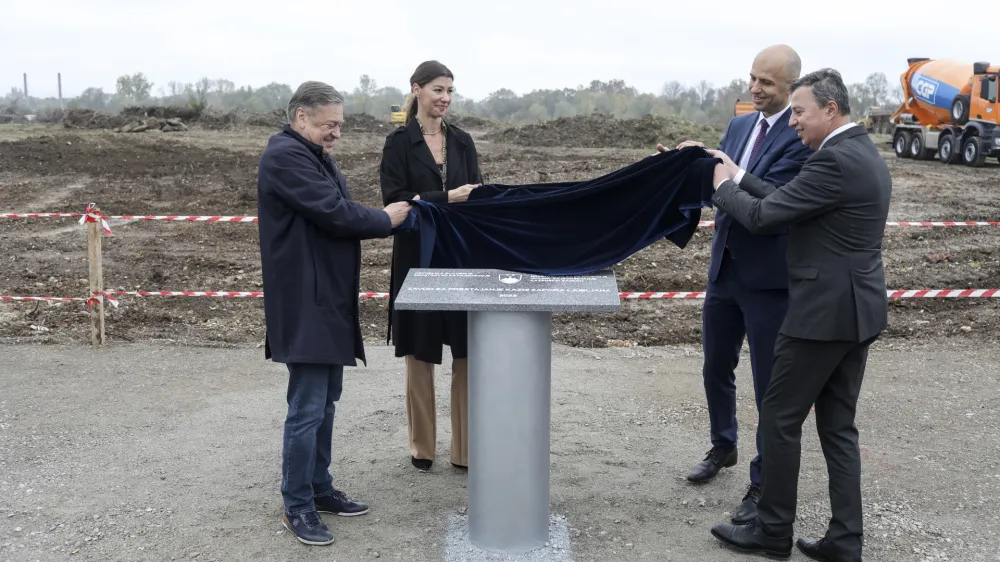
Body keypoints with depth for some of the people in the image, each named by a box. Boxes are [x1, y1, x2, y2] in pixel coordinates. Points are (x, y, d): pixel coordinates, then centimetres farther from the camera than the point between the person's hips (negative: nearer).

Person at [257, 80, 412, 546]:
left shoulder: (314, 156, 19)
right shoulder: (286, 156, -16)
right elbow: (335, 214, -22)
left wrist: (381, 219, 0)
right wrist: (386, 219, -8)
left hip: (329, 300, 11)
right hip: (305, 304, -11)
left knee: (325, 402, 16)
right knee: (307, 409, -5)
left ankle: (319, 489, 28)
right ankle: (297, 507, 7)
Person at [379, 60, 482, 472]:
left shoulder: (462, 141, 9)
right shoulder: (399, 142, -2)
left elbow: (475, 193, 7)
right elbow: (395, 200, -12)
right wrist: (448, 198, -21)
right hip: (418, 257, -3)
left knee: (467, 352, 1)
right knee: (420, 353, 7)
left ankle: (466, 448, 11)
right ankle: (422, 446, 21)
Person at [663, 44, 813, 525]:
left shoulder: (803, 136, -15)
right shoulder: (738, 126, 8)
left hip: (769, 276, -7)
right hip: (725, 268, 7)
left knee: (770, 385, 4)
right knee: (716, 368, 21)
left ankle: (765, 482, 19)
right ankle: (723, 447, 44)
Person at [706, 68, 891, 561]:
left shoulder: (835, 160, -19)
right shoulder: (864, 154, 13)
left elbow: (763, 216, -16)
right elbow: (791, 202, 15)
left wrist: (724, 188, 2)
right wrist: (740, 177, 12)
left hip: (825, 311, -10)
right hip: (857, 307, 10)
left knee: (780, 418, 4)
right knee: (838, 425, 13)